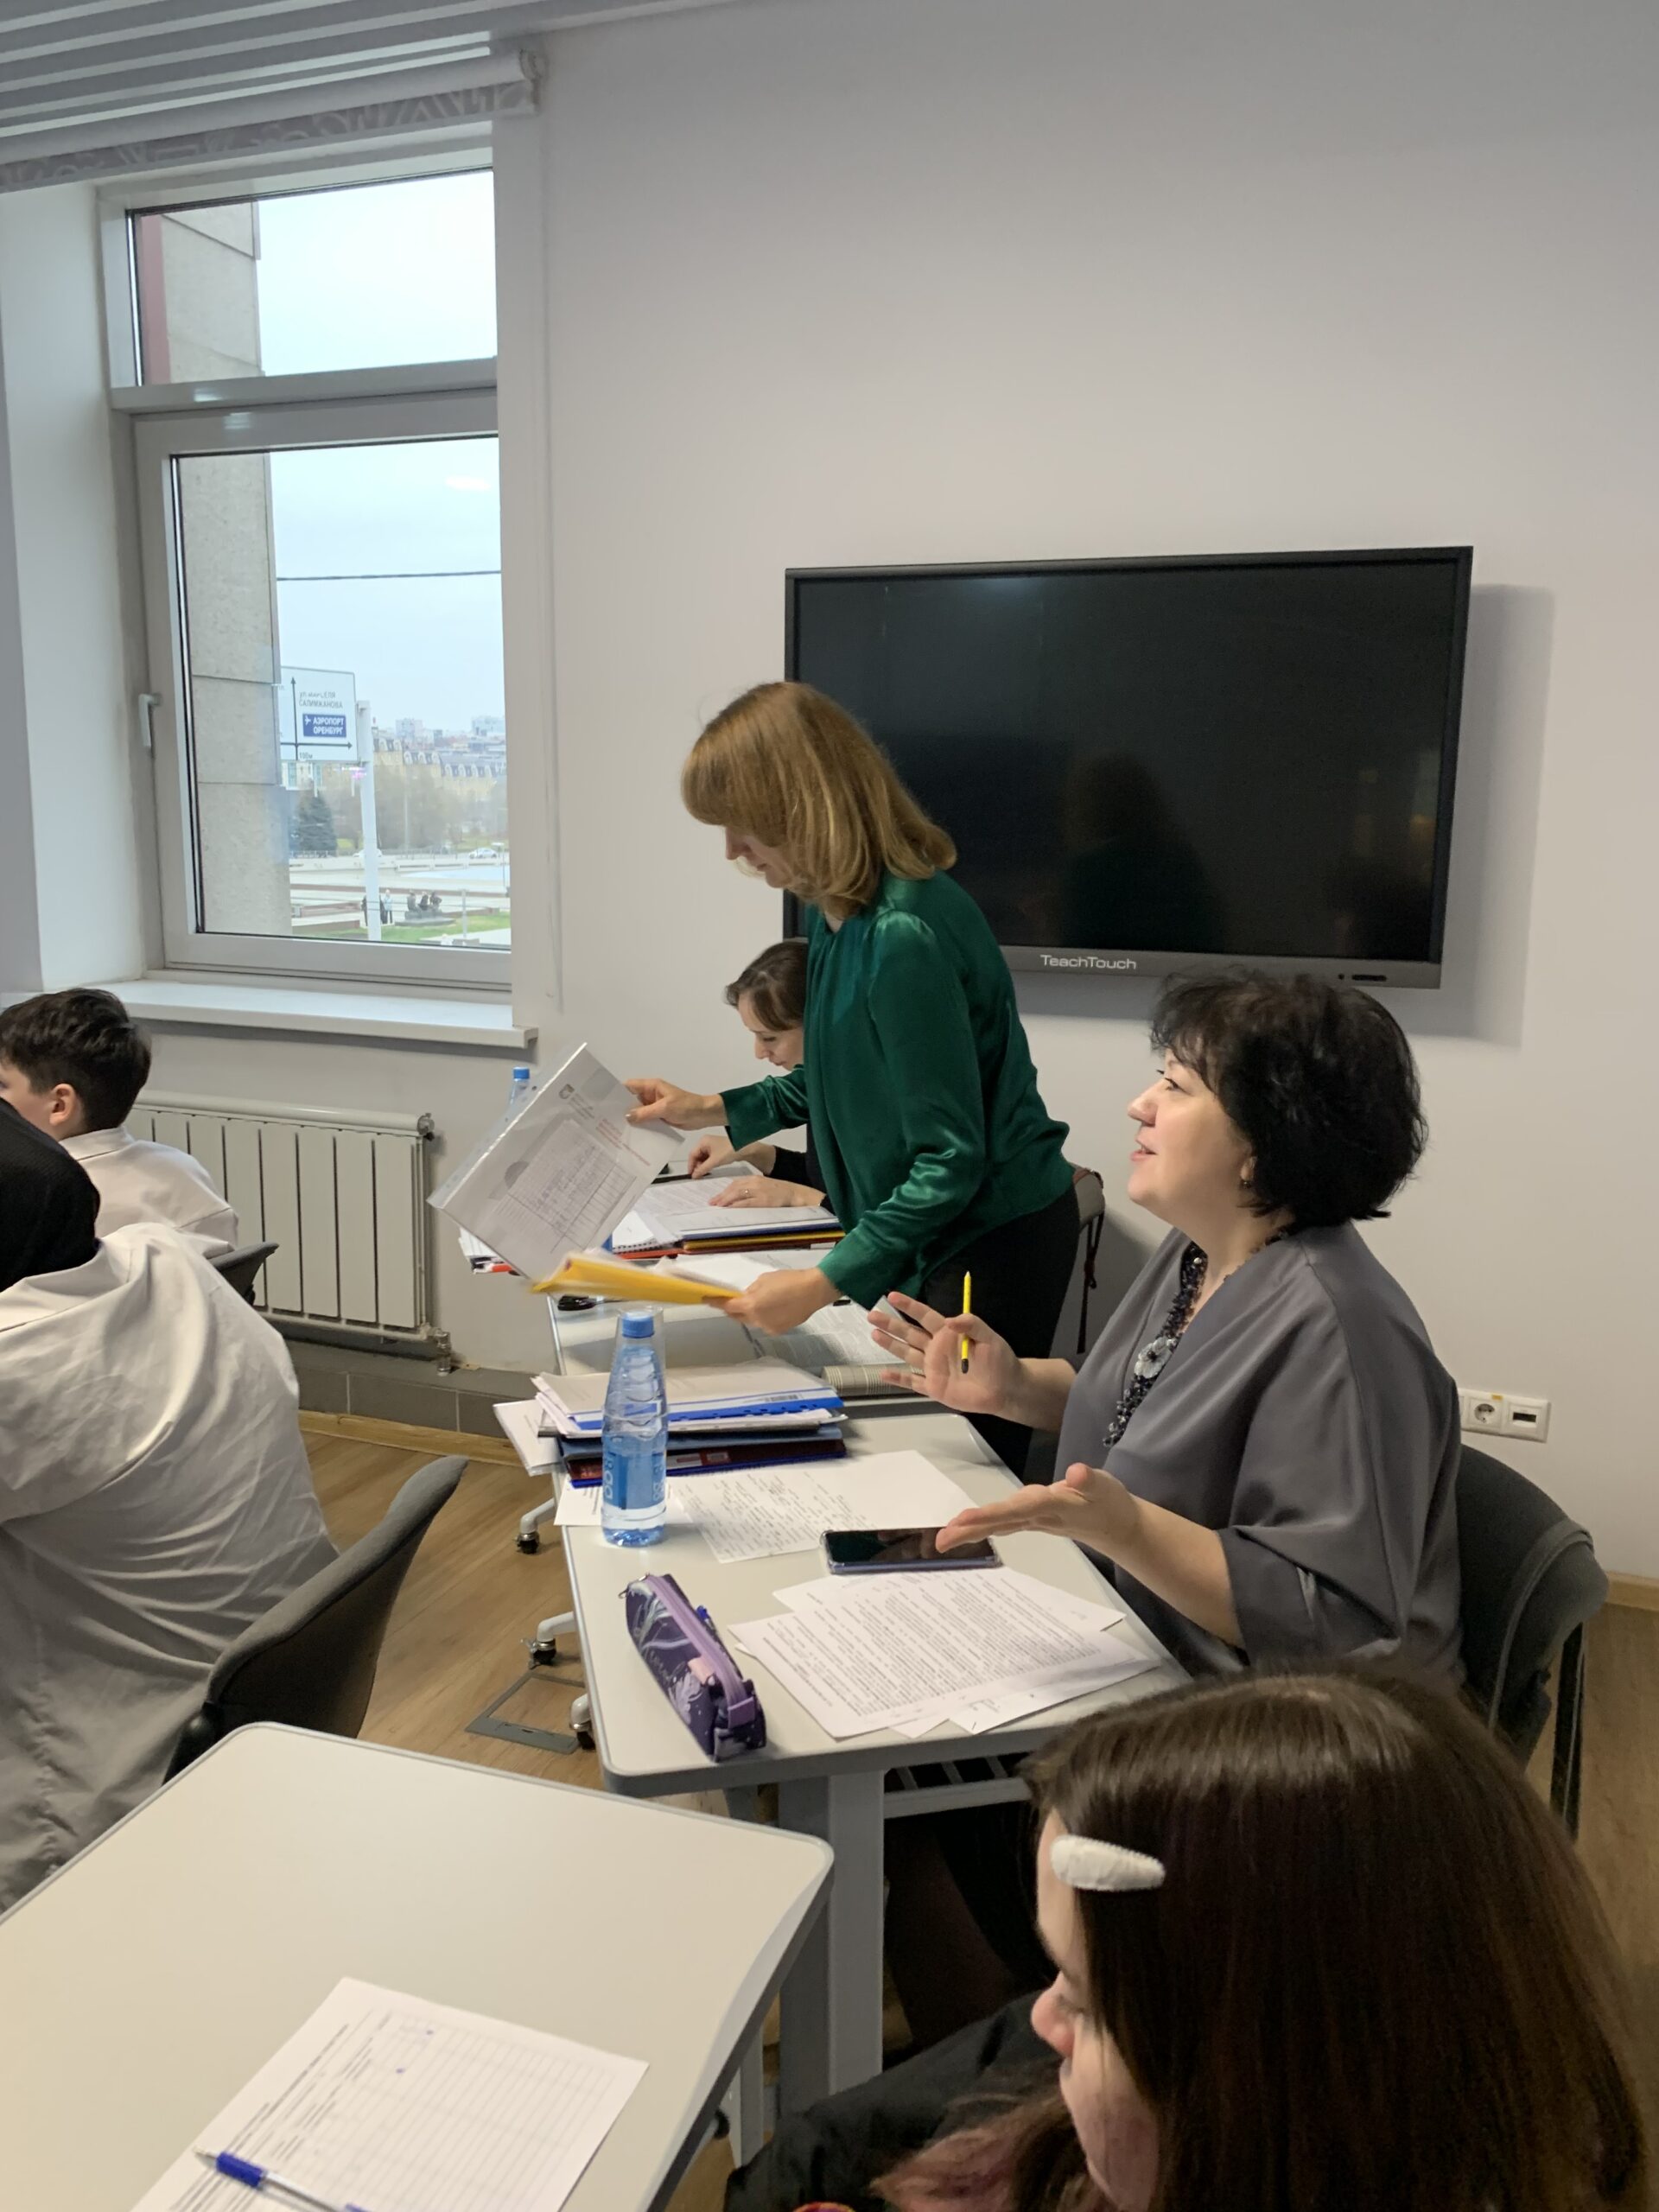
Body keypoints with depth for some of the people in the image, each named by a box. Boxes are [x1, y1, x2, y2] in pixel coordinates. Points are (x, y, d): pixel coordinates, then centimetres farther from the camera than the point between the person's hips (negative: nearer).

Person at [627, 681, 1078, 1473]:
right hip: (936, 1237, 9)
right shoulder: (838, 913, 1)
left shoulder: (902, 937, -28)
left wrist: (828, 1279, -24)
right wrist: (714, 1108, 12)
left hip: (992, 1240, -9)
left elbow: (952, 1158, -25)